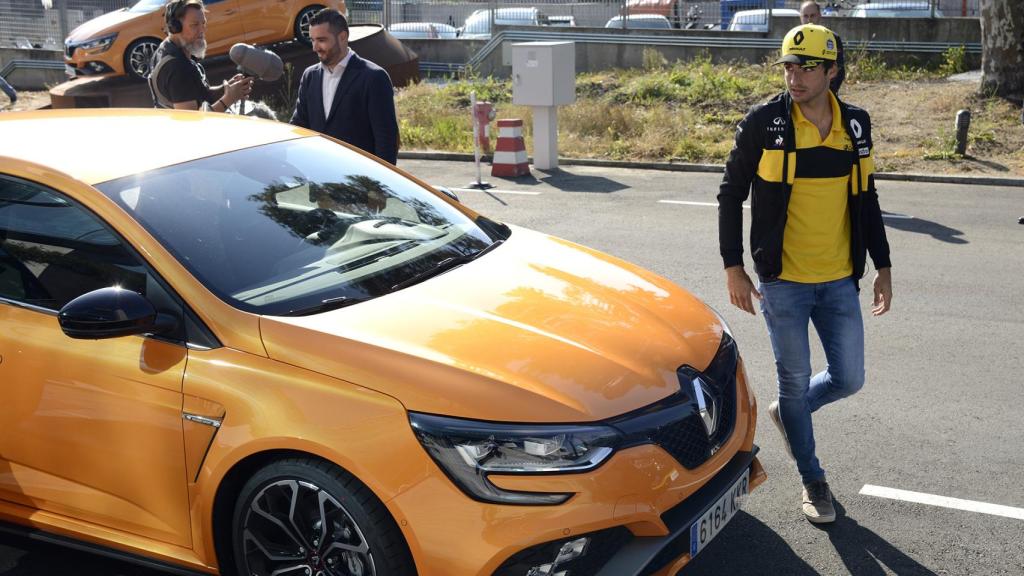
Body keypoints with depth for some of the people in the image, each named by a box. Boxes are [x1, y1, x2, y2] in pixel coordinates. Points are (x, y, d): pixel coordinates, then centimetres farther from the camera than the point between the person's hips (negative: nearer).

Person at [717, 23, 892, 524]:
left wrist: (882, 267, 10)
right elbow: (731, 196, -2)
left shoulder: (855, 125, 3)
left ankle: (786, 411, 38)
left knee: (848, 379, 7)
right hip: (782, 282, -3)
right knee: (795, 382, 6)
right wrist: (733, 268, -6)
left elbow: (866, 200, 13)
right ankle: (813, 481, 25)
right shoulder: (763, 123, -9)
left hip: (839, 281, 4)